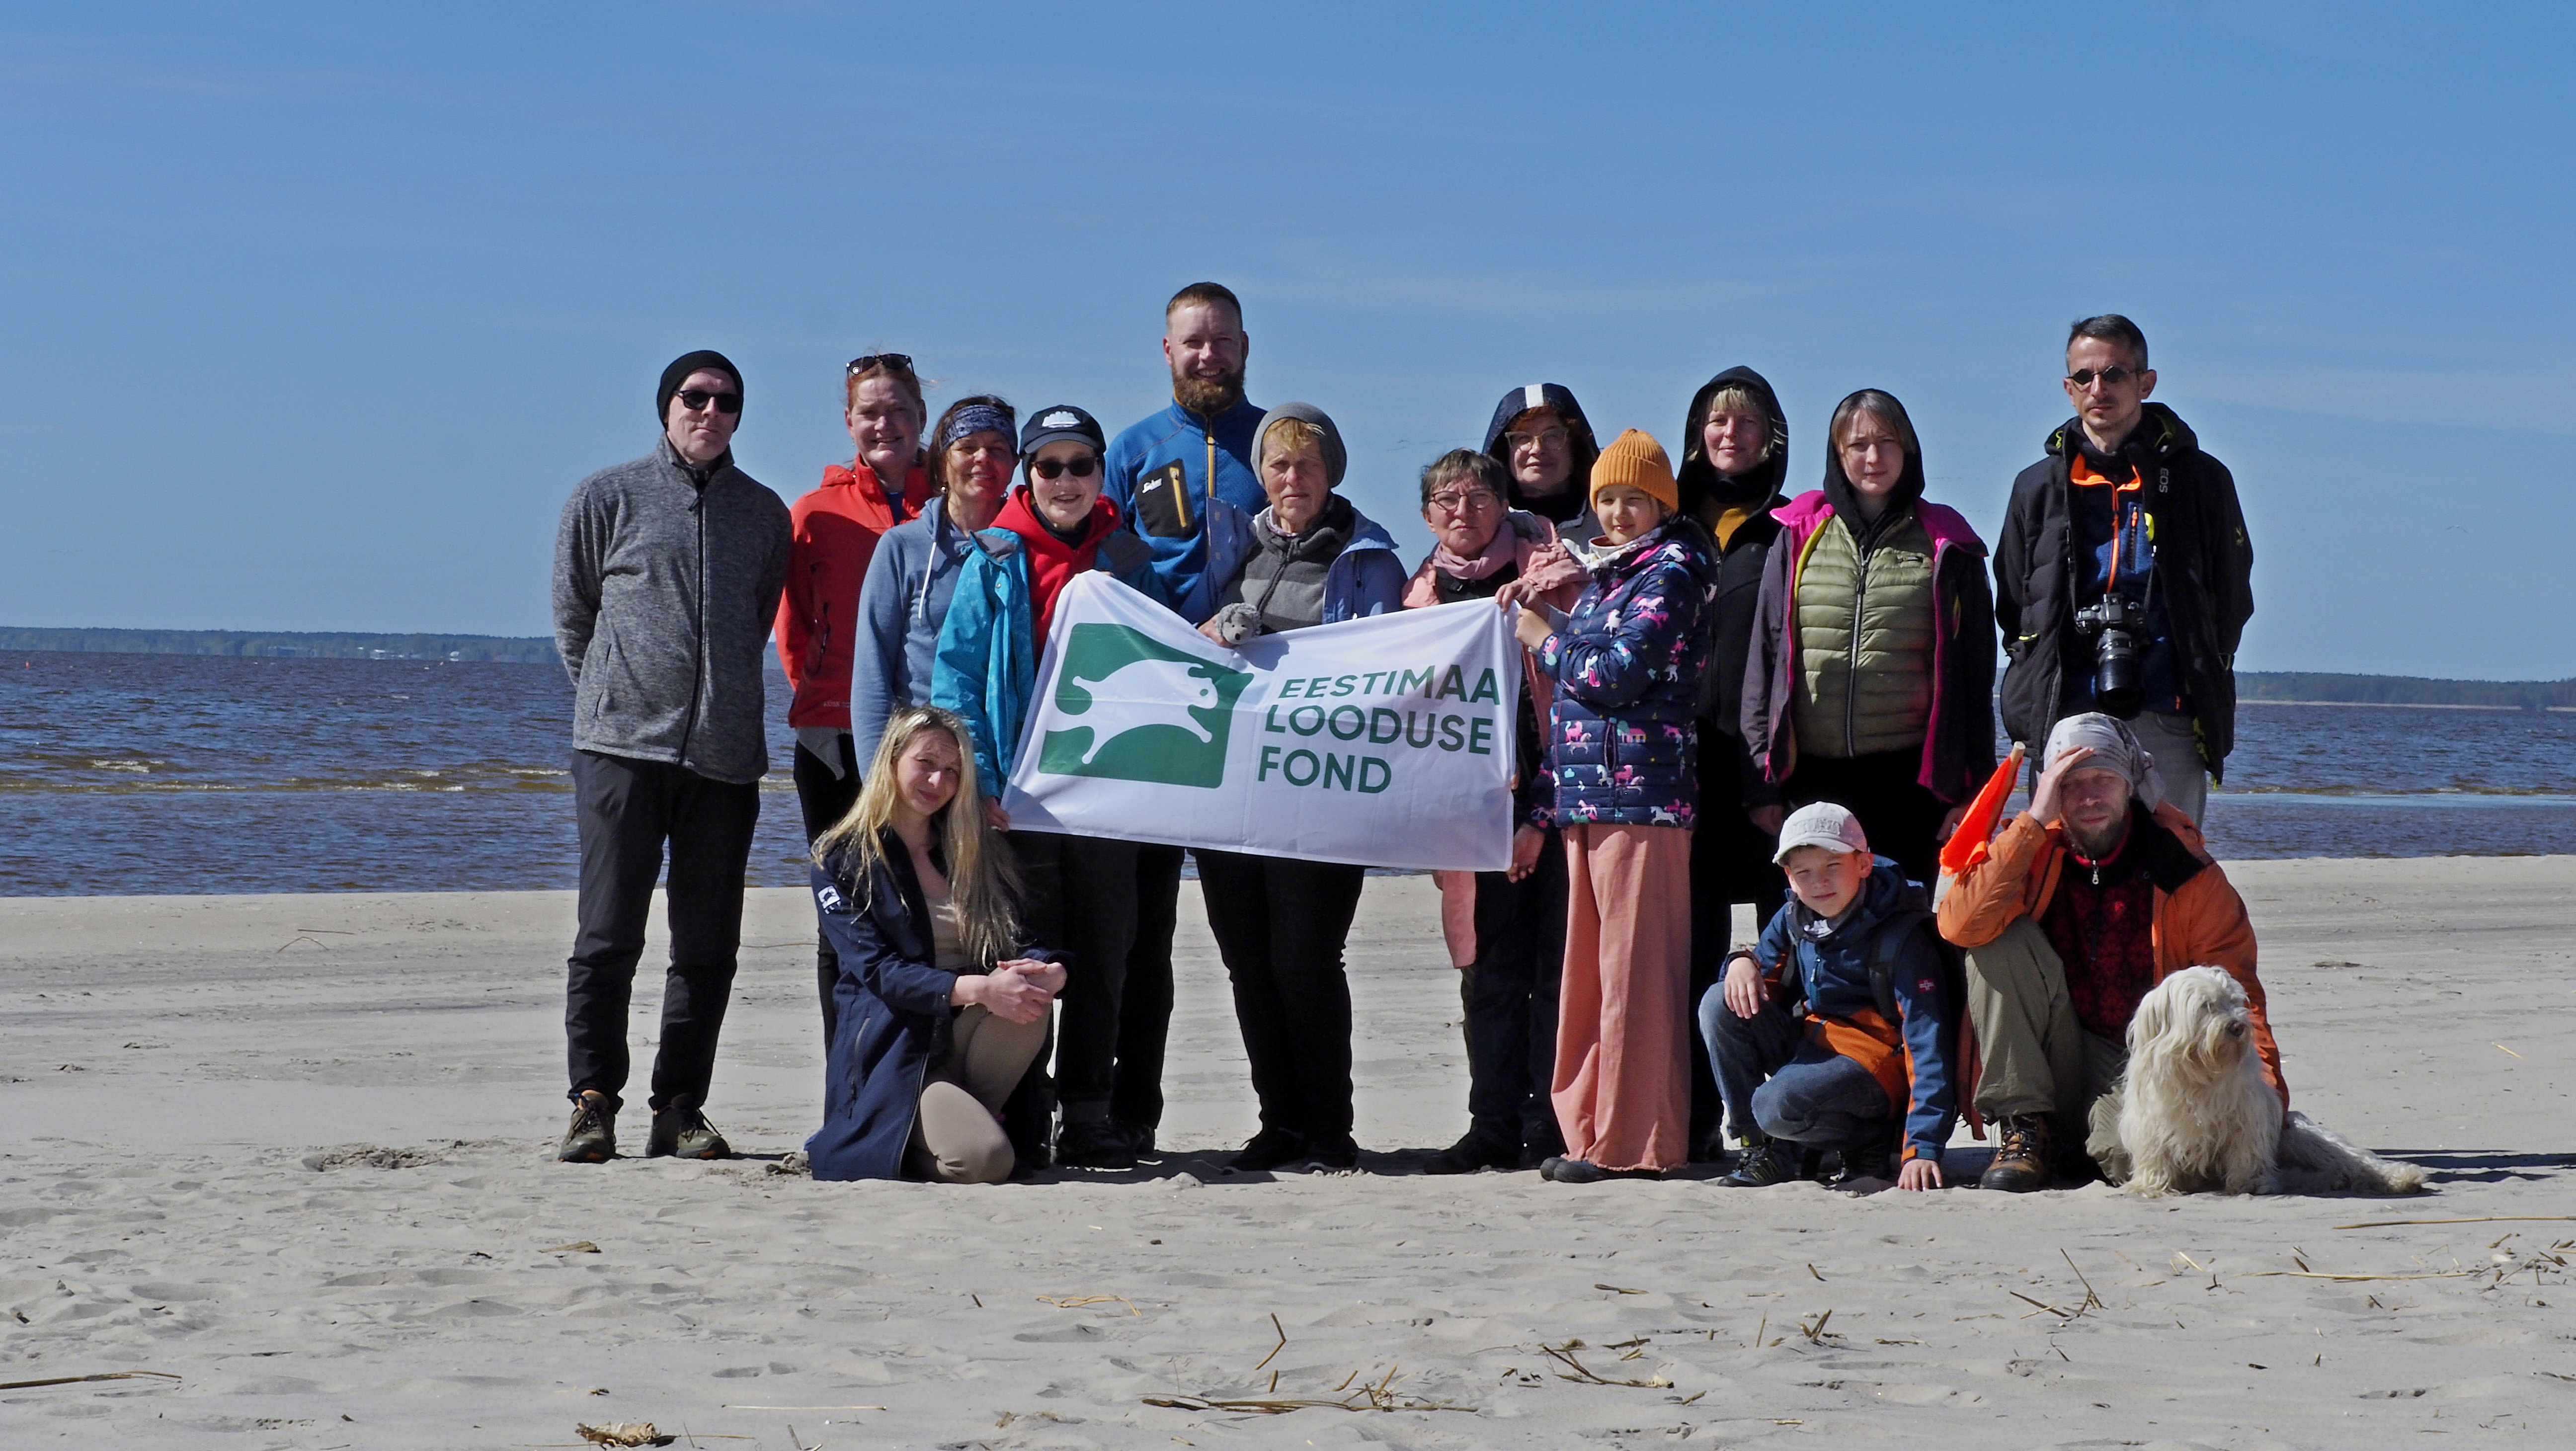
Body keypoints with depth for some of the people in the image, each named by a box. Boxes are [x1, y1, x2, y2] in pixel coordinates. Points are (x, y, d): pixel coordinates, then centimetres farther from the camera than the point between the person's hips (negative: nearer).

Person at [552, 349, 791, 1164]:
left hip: (726, 753, 3)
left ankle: (680, 1109, 10)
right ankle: (593, 1103, 1)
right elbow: (571, 617, 13)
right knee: (607, 938, -6)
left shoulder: (765, 514, 14)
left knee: (709, 945, 3)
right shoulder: (607, 499, 7)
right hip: (622, 748, -3)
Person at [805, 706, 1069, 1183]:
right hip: (894, 1046, -4)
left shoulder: (978, 850, 16)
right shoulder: (841, 859, 1)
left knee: (1030, 1002, -30)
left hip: (968, 1037, 4)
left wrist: (1051, 973, -20)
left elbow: (1021, 945, 7)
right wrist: (977, 989, -27)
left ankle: (964, 1116, -9)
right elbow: (876, 970, -11)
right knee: (983, 1160, -30)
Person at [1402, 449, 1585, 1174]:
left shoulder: (1549, 577, 0)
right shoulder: (1423, 595, 14)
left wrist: (1544, 812, -9)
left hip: (1546, 802, -4)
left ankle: (1551, 1128, -2)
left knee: (1554, 964, -4)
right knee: (1489, 968, 4)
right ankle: (1495, 1126, 9)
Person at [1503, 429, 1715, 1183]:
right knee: (1589, 967, 9)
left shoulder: (1669, 576, -6)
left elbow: (1615, 674, -14)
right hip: (1586, 794, 9)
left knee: (1634, 970, -8)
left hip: (1641, 789, -9)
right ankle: (1590, 1130, 13)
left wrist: (1546, 640, 0)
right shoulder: (1602, 576, 21)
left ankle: (1636, 1142, -6)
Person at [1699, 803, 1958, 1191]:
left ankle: (1871, 1142, -3)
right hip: (1807, 1048, 7)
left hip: (1875, 1063, -7)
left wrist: (1924, 1148, -31)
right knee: (1720, 1006, -13)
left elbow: (1927, 1041, -22)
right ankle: (1762, 1150, -6)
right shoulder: (1791, 921, 1)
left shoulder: (1902, 936, -17)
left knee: (1779, 1105, -33)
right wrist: (1743, 963, -14)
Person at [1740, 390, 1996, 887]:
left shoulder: (1945, 547, 7)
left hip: (1911, 777, -1)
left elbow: (1974, 673, 7)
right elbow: (1765, 655, 9)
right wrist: (1762, 771, 2)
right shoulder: (1799, 537, 10)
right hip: (1812, 778, 1)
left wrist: (1972, 786, 1)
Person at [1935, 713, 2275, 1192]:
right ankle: (2024, 1127, -17)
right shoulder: (2033, 851, -3)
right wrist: (2033, 822, -23)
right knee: (2005, 940, -21)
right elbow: (1960, 926, -22)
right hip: (2053, 1066, 0)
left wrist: (2265, 1087, -21)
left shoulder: (2183, 869, -6)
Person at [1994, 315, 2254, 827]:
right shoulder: (2038, 487, 16)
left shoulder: (2199, 479, 10)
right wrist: (2035, 699, 10)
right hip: (2064, 720, 2)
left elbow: (2231, 603, 14)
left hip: (2166, 721, -2)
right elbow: (2011, 610, 21)